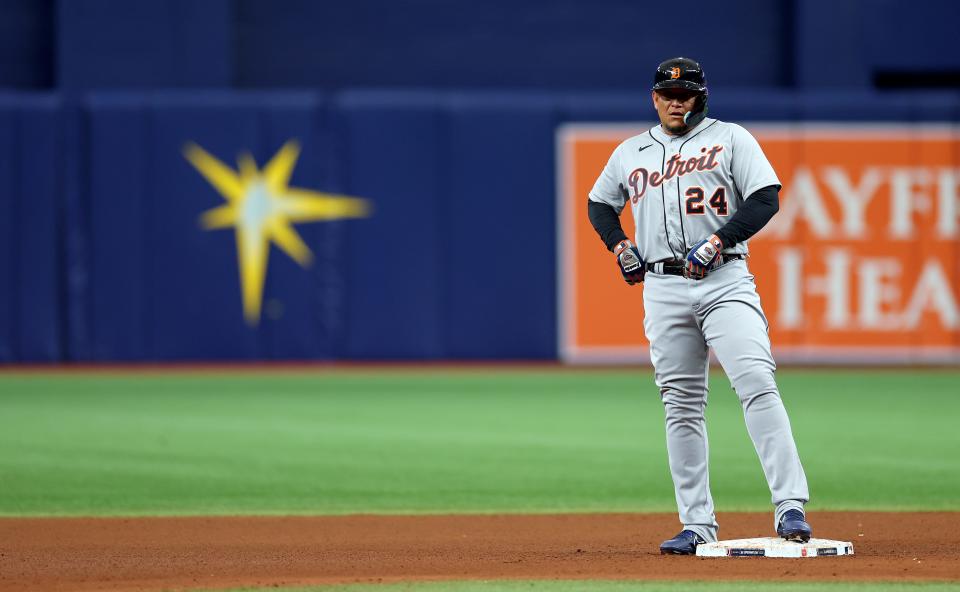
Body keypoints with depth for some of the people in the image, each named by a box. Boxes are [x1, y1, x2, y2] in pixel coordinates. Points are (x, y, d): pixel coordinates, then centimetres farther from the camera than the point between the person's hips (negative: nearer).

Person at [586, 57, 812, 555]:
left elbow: (765, 199, -4)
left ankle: (790, 508, -25)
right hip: (663, 287, 4)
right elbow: (599, 204, 31)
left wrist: (718, 240, -15)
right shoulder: (630, 153, 17)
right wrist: (620, 247, 12)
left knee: (756, 382, -20)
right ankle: (698, 526, 7)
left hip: (724, 282, -4)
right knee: (681, 406, 3)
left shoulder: (730, 139, 5)